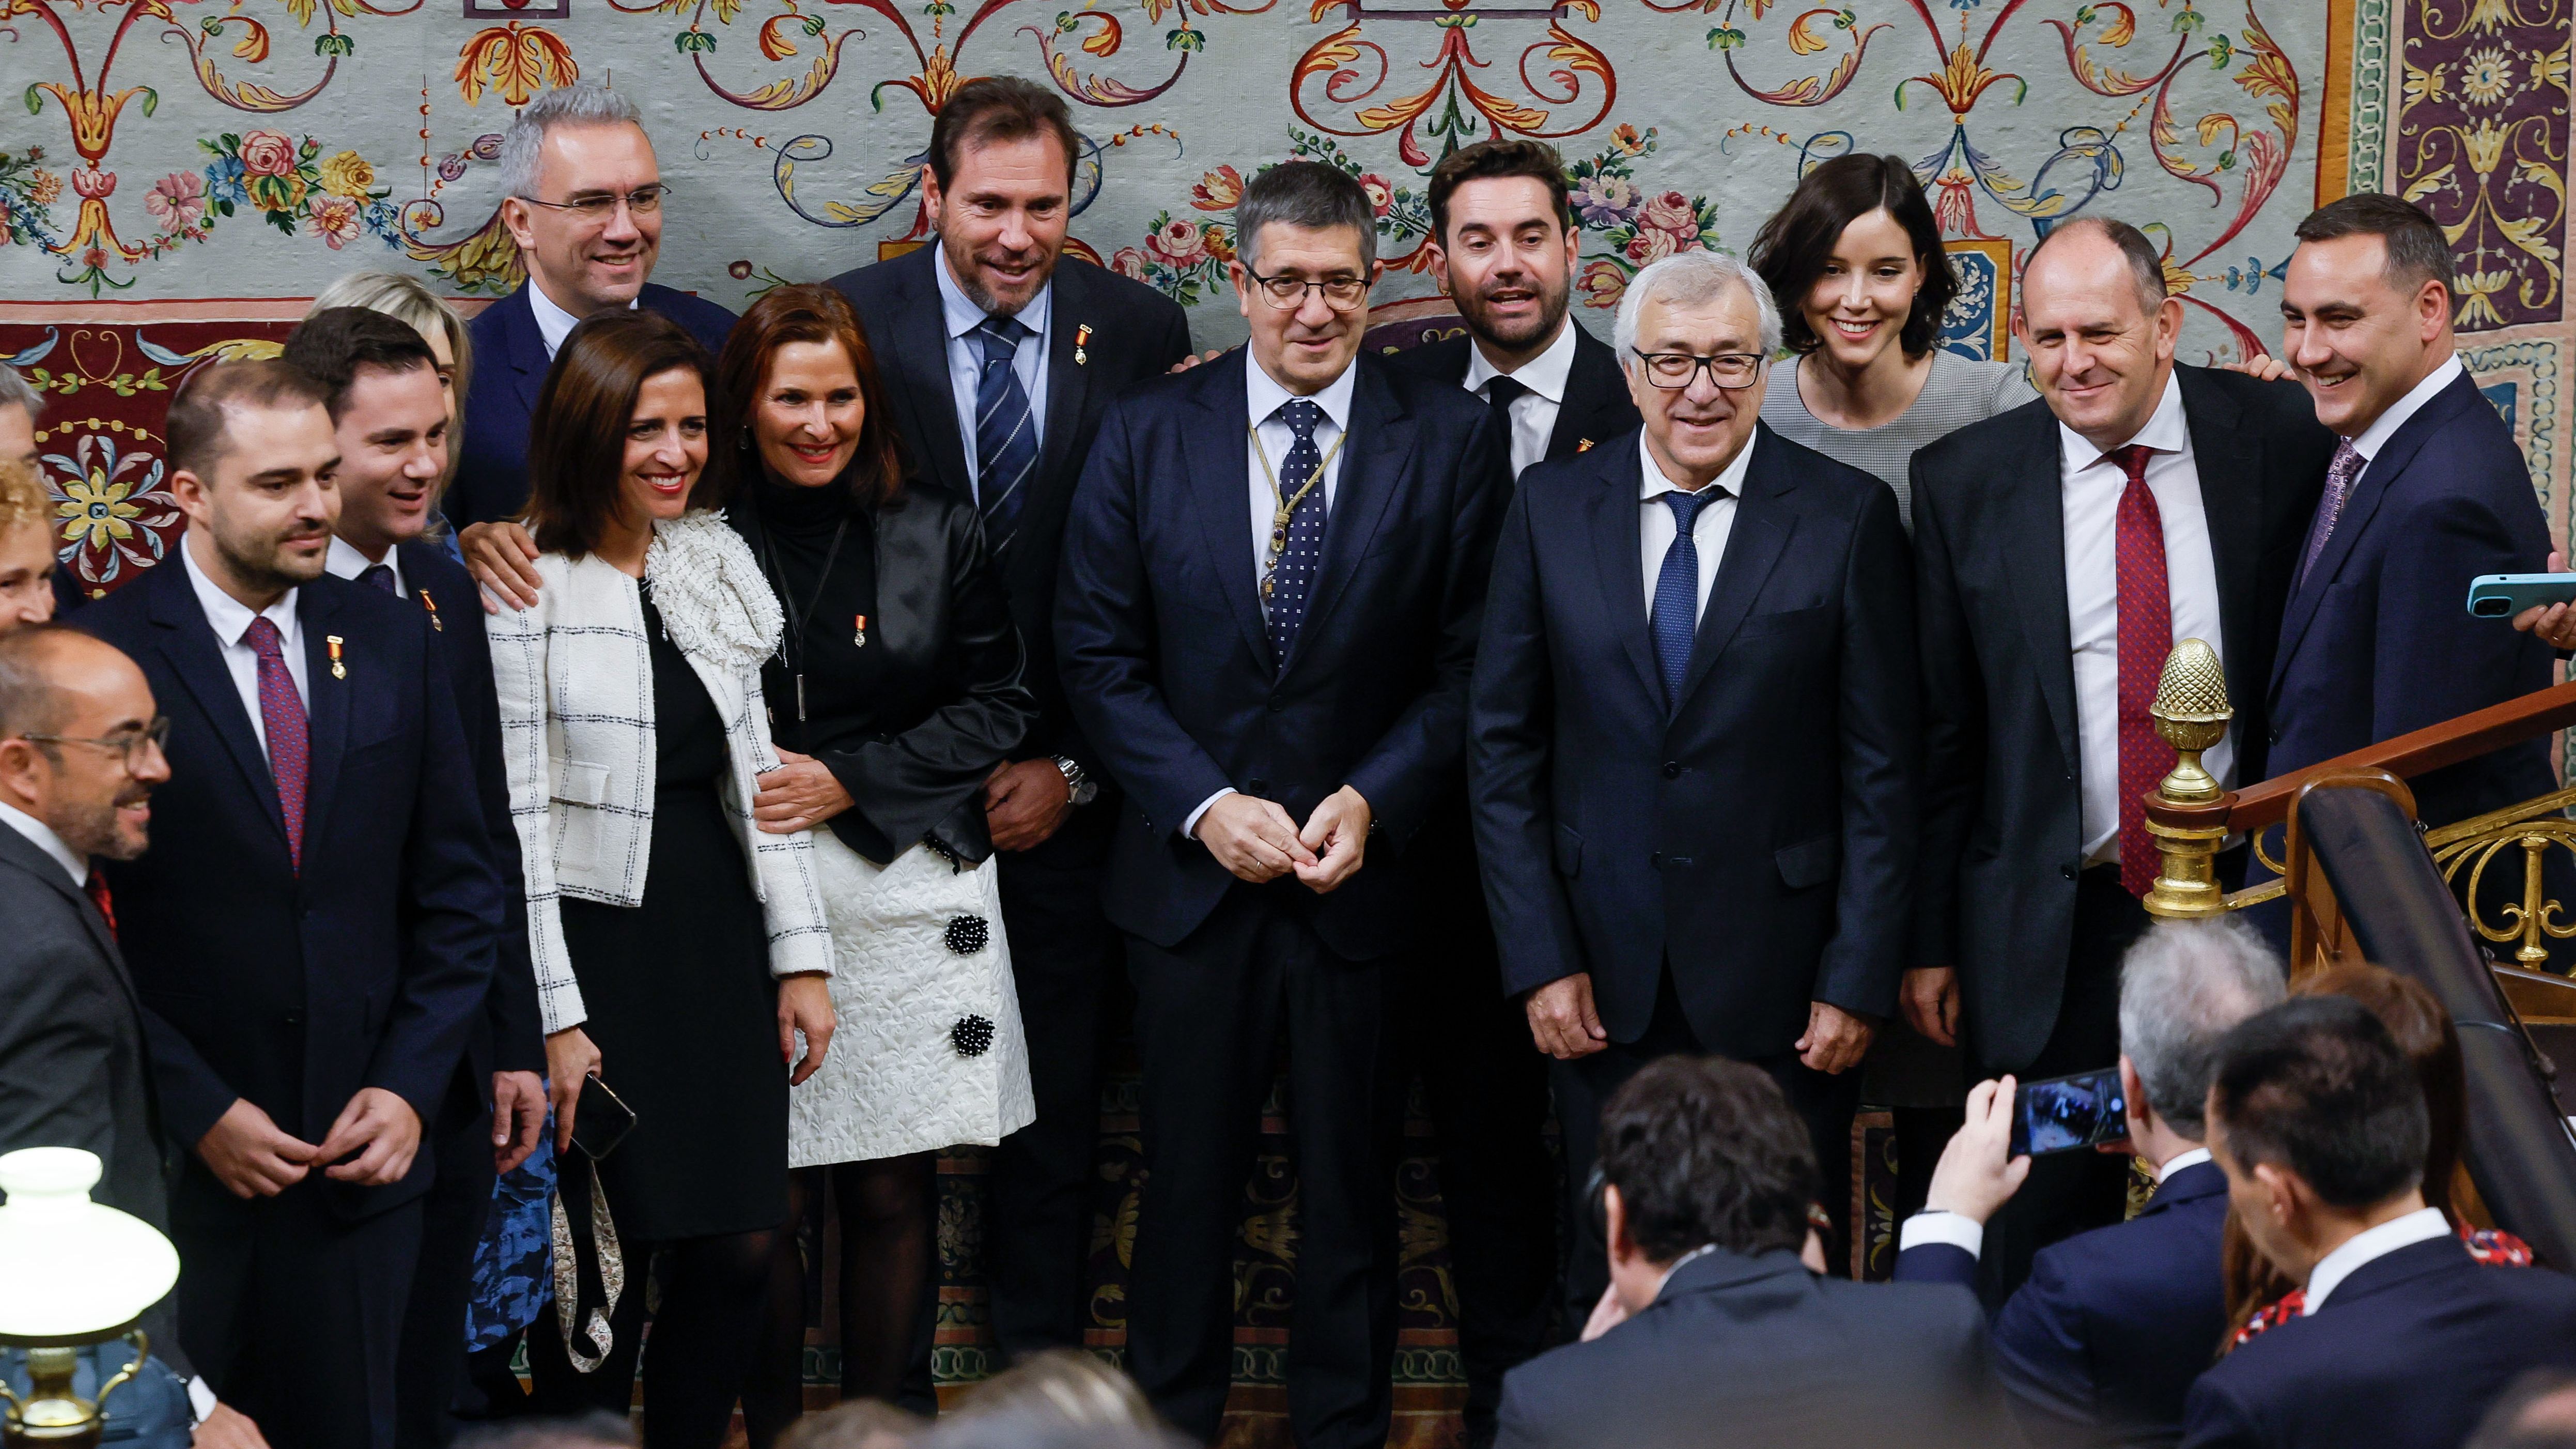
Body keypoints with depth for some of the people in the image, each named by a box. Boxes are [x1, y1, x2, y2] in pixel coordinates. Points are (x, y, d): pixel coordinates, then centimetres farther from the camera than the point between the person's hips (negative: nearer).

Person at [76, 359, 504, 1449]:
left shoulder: (393, 643, 5)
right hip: (173, 1161, -3)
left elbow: (459, 889, 8)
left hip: (365, 1154, 3)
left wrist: (410, 1084, -2)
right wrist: (198, 1111, -12)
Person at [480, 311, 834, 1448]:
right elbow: (515, 814, -11)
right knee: (605, 1261, -1)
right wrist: (555, 1015, -13)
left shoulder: (714, 565, 10)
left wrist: (800, 953, 9)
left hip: (720, 941, 6)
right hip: (596, 940, -6)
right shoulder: (526, 585, -9)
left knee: (740, 1246, 5)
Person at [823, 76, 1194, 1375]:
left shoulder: (1141, 333, -2)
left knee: (1053, 1112, 10)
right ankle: (891, 1395, 23)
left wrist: (1076, 769, -4)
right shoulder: (848, 324, -6)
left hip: (1061, 800, 1)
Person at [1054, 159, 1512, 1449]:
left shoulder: (1451, 440, -2)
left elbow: (1471, 661, -2)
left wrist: (1375, 798, -13)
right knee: (1188, 1179, 9)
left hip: (1369, 868, -1)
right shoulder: (1146, 434, 1)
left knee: (1352, 1184, 9)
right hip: (1193, 865, 1)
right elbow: (1098, 653, 0)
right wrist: (1204, 804, -10)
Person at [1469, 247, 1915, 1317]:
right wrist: (1539, 958, -2)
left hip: (1778, 979, -2)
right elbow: (1503, 746, 4)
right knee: (1608, 1278, 10)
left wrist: (1859, 980, -7)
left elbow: (1881, 767, -3)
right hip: (1604, 976, 2)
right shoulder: (1550, 509, 3)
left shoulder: (1846, 517, -3)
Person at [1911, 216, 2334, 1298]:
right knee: (2044, 1232, 4)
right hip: (2053, 925, 0)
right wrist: (1930, 937, 2)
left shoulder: (2275, 438, -2)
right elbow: (1941, 730, 3)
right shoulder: (1963, 481, -2)